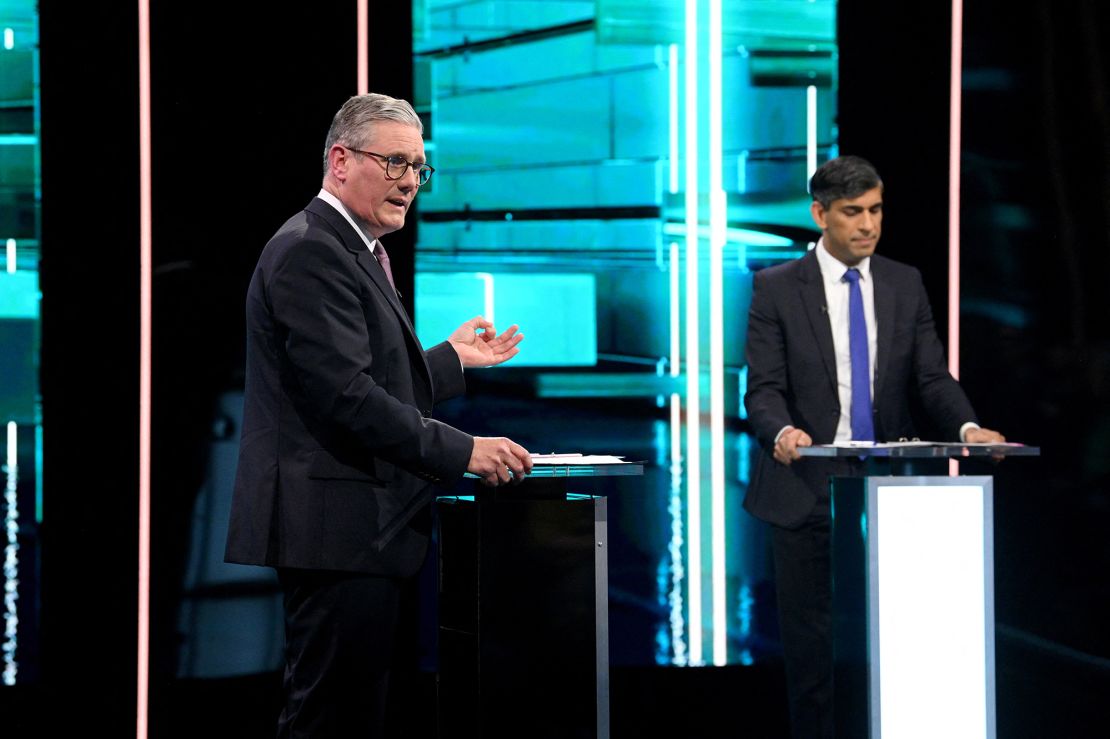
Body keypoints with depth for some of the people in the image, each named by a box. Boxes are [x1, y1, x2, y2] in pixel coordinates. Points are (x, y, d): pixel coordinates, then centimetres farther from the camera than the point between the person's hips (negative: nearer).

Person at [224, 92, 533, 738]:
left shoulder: (352, 251, 20)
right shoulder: (309, 252, -13)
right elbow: (346, 397, -21)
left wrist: (451, 358, 23)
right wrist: (462, 452, -19)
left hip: (360, 532, 11)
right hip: (336, 533, -11)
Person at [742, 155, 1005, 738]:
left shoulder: (905, 285, 9)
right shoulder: (777, 288, 0)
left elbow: (932, 377, 4)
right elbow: (763, 388, -6)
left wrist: (967, 426, -16)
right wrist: (781, 432, -27)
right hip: (807, 486, -2)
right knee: (811, 640, 2)